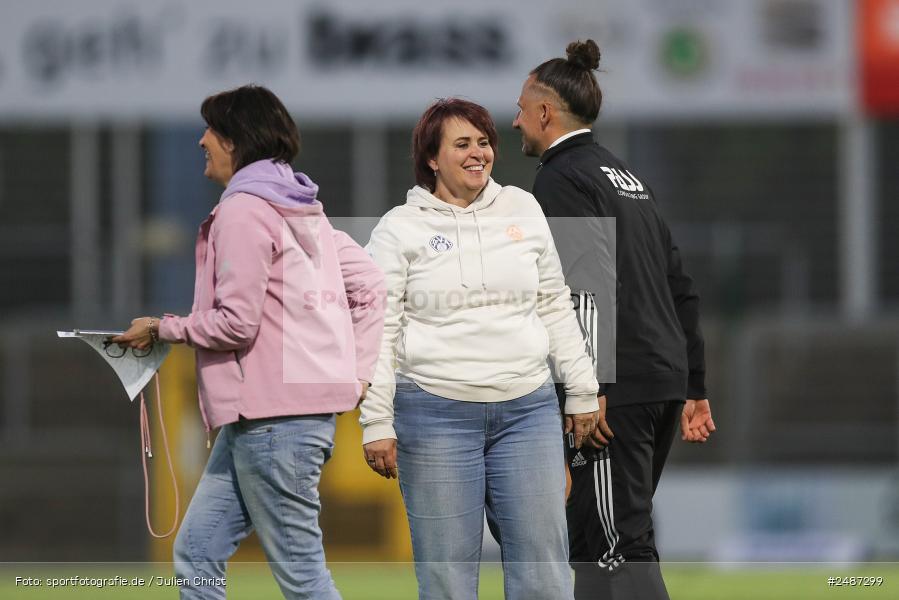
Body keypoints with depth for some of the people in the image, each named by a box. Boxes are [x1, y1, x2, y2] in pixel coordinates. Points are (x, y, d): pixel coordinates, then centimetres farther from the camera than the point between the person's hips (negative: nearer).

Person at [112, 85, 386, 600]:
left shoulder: (243, 210, -11)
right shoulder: (302, 208, 19)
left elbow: (236, 323, -15)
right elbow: (371, 285, 18)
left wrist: (161, 329, -1)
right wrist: (358, 370, 14)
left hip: (273, 416, -10)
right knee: (195, 555, 10)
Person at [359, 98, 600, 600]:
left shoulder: (523, 210, 10)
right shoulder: (400, 228, 1)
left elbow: (555, 307, 15)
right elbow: (378, 332, -2)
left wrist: (582, 390, 12)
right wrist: (377, 424, -7)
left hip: (528, 410, 3)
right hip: (436, 416, -3)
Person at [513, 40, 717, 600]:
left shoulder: (562, 178, -7)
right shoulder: (626, 175, 21)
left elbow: (592, 285, -19)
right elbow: (681, 286, 20)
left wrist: (588, 390, -21)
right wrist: (695, 386, 22)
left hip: (617, 388, -9)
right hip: (665, 380, 9)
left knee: (618, 543, -9)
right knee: (595, 536, 16)